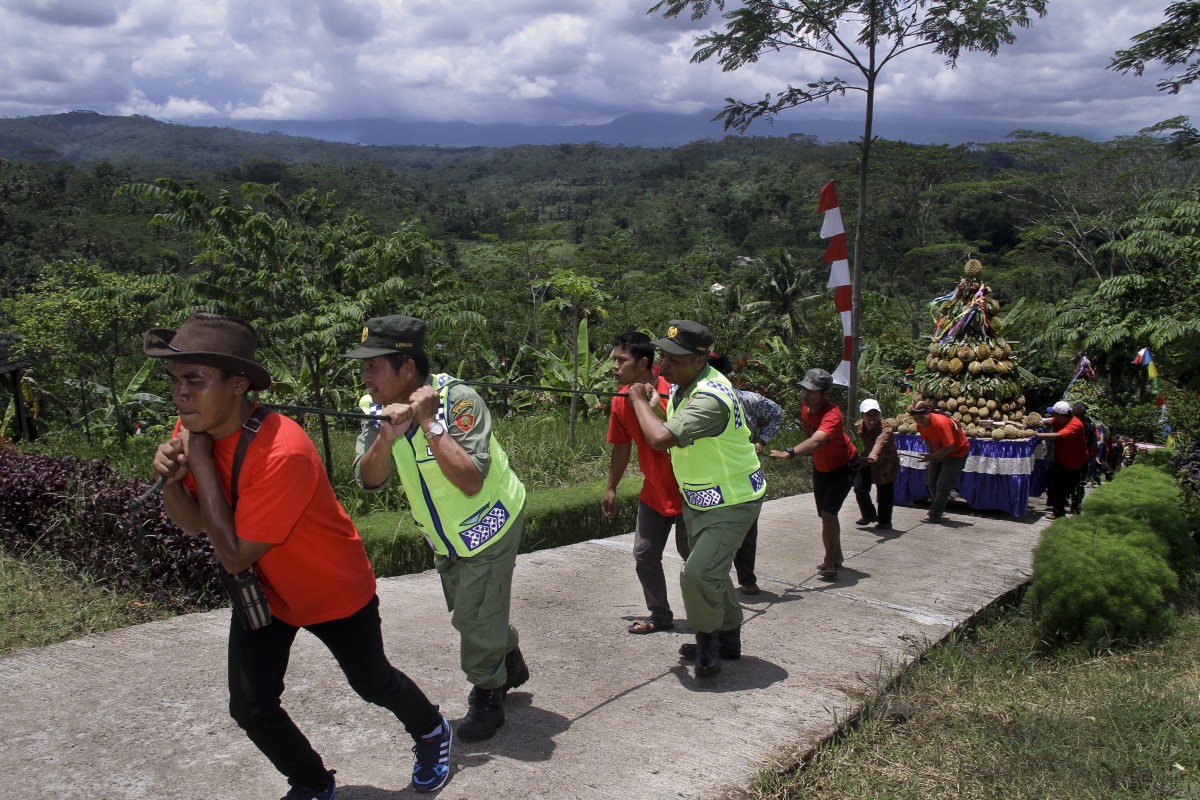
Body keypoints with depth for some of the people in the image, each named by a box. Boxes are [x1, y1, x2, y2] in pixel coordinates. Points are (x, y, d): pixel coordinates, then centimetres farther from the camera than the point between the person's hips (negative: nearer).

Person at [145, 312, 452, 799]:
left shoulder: (283, 451, -38)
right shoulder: (195, 428, -13)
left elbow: (234, 557, -32)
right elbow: (192, 525, -6)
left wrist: (200, 462, -33)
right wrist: (171, 479, -27)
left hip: (336, 591, -6)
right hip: (264, 592, 6)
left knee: (372, 683, 15)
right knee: (250, 707, 1)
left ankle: (431, 732, 47)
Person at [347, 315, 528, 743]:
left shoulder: (458, 400, -30)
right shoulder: (379, 410, -12)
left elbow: (471, 481, -37)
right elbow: (369, 480, -18)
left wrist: (430, 423, -39)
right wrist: (388, 435, -36)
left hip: (488, 526, -7)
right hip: (445, 537, 7)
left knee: (475, 618, -2)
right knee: (466, 613, 21)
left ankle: (486, 697, 23)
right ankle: (509, 663, 48)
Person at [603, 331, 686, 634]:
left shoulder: (672, 394, -23)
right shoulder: (621, 400, -3)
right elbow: (621, 445, 9)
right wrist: (611, 488, 13)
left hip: (686, 492, -6)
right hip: (654, 492, 6)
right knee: (644, 555, 8)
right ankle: (660, 615, 25)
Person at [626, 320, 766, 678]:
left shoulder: (711, 397, -31)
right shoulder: (681, 385, 0)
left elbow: (661, 438, -41)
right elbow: (673, 432, 14)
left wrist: (640, 400, -25)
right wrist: (652, 405, -1)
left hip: (732, 502, -10)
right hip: (697, 499, 10)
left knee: (698, 575, -18)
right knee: (709, 571, 21)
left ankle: (708, 643, 7)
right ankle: (728, 640, 40)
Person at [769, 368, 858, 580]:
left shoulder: (832, 414, -36)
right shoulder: (804, 405, -14)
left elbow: (816, 441, -55)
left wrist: (789, 453, -67)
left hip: (843, 466, -7)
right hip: (821, 466, 7)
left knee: (828, 513, -19)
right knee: (825, 515, 13)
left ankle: (829, 563, -7)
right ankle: (836, 558, 30)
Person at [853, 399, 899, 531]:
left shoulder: (885, 428, -32)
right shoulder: (859, 426, -13)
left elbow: (880, 441, -54)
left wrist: (874, 455, -72)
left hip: (885, 463, -5)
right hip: (867, 460, 5)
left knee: (884, 493, -3)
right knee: (859, 487, -1)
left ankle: (884, 521, 18)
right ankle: (869, 515, 22)